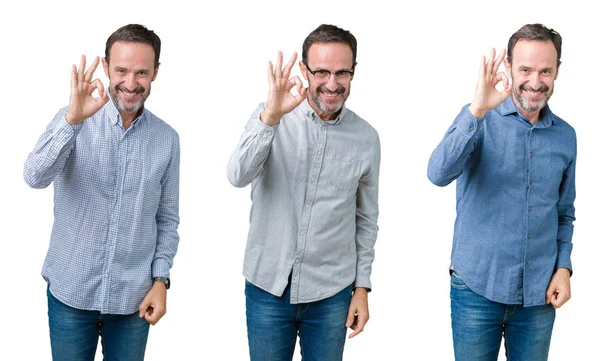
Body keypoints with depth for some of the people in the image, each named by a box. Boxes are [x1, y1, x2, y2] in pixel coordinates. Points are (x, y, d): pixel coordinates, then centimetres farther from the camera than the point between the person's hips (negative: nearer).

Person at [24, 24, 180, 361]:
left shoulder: (167, 139, 0)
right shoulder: (73, 120, -5)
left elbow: (167, 218, 6)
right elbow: (36, 177, -21)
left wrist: (161, 280, -3)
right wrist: (73, 120, -32)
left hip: (132, 297, 1)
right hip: (70, 293, -1)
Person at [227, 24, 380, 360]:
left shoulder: (366, 138, -1)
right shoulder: (269, 116, -6)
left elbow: (367, 219, 7)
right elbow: (239, 176, -22)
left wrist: (362, 287, 6)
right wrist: (271, 117, -35)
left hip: (330, 294, 1)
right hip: (268, 286, -1)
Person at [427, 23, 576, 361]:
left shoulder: (566, 136, 4)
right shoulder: (480, 120, -7)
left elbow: (564, 213, 14)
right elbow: (439, 174, -24)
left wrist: (563, 267, 0)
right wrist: (477, 111, -34)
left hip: (539, 294, 3)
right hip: (477, 288, -3)